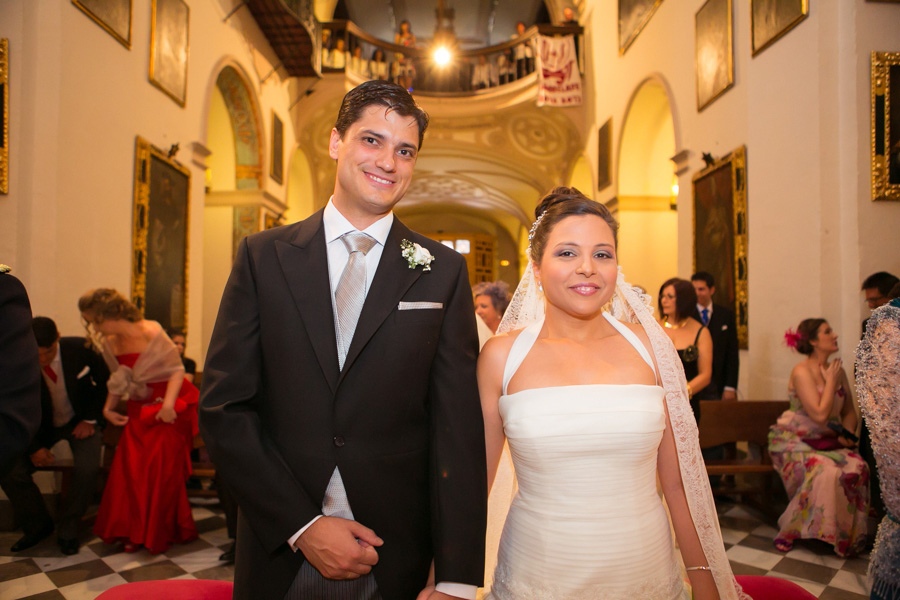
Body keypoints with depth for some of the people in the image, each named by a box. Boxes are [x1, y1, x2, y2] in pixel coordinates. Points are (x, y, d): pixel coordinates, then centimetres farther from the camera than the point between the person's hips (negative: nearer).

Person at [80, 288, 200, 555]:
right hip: (139, 409, 6)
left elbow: (177, 369, -18)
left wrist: (168, 405, -28)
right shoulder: (108, 342, -2)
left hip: (168, 407, -6)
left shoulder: (151, 333, -20)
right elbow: (119, 380, 12)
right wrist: (108, 408, 1)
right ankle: (135, 531, 19)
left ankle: (160, 533, 13)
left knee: (161, 469, -4)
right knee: (129, 469, 2)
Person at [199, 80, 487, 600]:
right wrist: (301, 525, -11)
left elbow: (459, 427, -7)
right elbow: (224, 408, -4)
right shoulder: (264, 256, -2)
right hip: (280, 554, 0)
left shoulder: (443, 271, -4)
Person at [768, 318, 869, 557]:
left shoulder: (837, 370, 6)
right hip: (794, 441, -6)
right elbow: (820, 415, -24)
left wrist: (847, 432, -4)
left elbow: (849, 411, 15)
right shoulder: (802, 371, -15)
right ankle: (790, 530, -11)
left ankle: (848, 534, -3)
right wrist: (830, 381, -15)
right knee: (826, 473, -31)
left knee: (858, 468, -22)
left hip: (828, 442, 6)